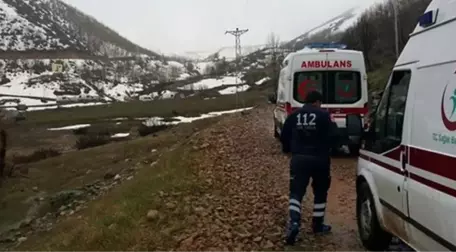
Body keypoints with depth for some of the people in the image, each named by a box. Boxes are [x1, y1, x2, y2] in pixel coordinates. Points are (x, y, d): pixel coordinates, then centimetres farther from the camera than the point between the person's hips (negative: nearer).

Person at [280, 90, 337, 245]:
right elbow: (332, 136, -8)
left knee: (296, 193, 3)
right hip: (319, 159, -2)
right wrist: (325, 149, 13)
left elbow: (284, 136, 8)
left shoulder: (294, 115, 6)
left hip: (299, 158, 2)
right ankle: (318, 225, 25)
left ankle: (294, 223, -17)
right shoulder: (323, 115, -4)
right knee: (320, 192, 16)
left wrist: (288, 150, 26)